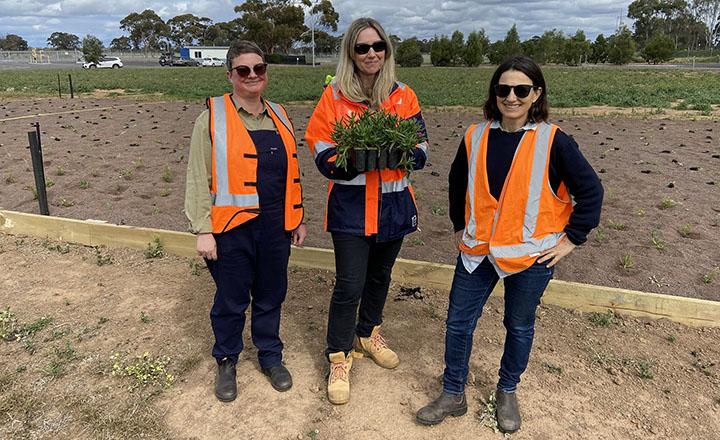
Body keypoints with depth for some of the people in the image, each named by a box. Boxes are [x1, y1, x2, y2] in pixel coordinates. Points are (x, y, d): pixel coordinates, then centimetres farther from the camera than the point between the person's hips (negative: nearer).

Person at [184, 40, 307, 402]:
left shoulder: (278, 116, 11)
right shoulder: (212, 117, -4)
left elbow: (291, 173, 16)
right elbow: (198, 178, -6)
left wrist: (297, 219, 15)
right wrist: (202, 231, -10)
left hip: (274, 227, 4)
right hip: (231, 229, -4)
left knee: (270, 296, 16)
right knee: (230, 301, 10)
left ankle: (270, 356, 36)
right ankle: (226, 362, 33)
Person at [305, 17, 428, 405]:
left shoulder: (404, 96, 4)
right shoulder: (335, 96, -3)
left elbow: (420, 146, 3)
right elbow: (322, 151, -6)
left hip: (394, 202, 4)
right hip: (350, 204, -3)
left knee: (380, 275, 19)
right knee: (350, 284, -3)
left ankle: (368, 333, 42)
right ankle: (339, 359, 15)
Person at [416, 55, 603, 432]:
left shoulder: (553, 140, -11)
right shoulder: (476, 137, -1)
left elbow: (590, 190, -4)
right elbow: (458, 182, 14)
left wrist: (571, 239, -5)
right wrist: (460, 226, 14)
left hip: (532, 255, -2)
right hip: (477, 251, 3)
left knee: (519, 327, 14)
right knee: (458, 322, 7)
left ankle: (507, 392, 38)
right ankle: (453, 394, 28)